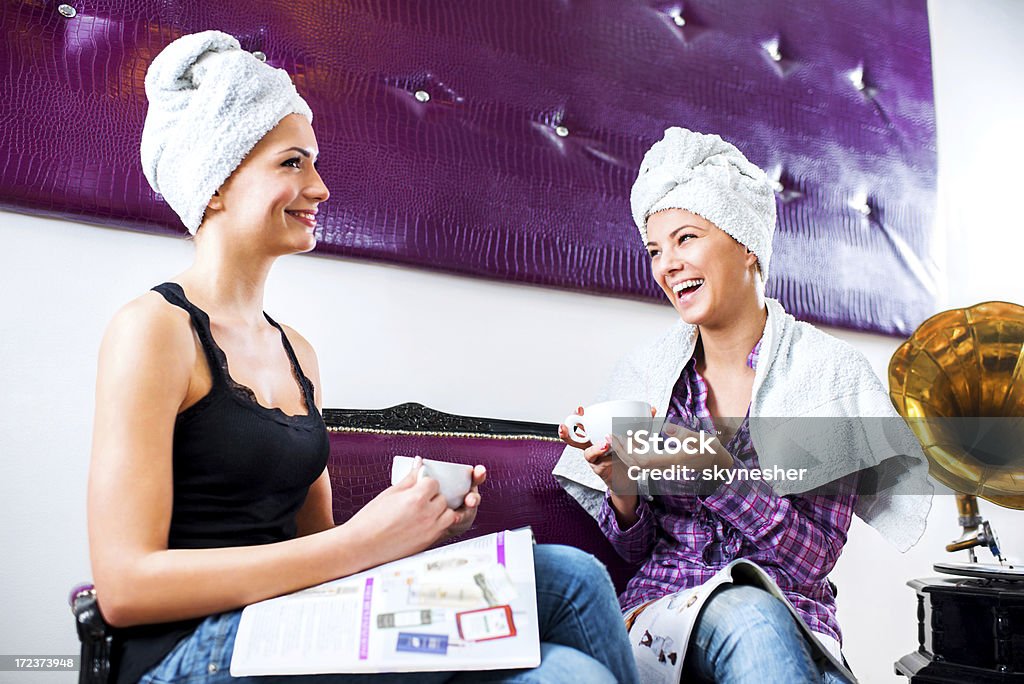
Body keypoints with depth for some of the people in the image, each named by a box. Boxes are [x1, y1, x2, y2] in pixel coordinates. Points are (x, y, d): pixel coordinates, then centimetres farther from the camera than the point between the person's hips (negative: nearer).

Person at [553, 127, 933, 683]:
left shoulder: (831, 371, -4)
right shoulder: (641, 375, 2)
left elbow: (814, 558, -8)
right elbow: (636, 548, 8)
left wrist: (716, 473, -23)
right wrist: (623, 494, -15)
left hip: (792, 615, 1)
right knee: (747, 616, -35)